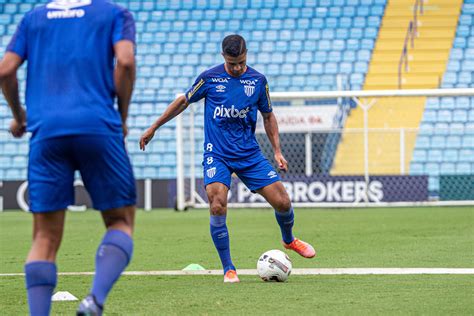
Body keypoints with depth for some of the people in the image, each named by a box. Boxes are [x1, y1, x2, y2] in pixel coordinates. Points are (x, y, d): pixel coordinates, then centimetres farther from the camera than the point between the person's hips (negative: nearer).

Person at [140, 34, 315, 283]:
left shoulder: (257, 80, 1)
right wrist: (153, 128, 11)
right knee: (217, 206, -23)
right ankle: (228, 269, -9)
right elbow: (183, 101, 8)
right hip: (217, 154, -2)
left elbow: (268, 116, 14)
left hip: (249, 154, 2)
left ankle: (289, 240, 31)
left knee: (282, 201, -4)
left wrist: (277, 151, 6)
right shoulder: (210, 78, -6)